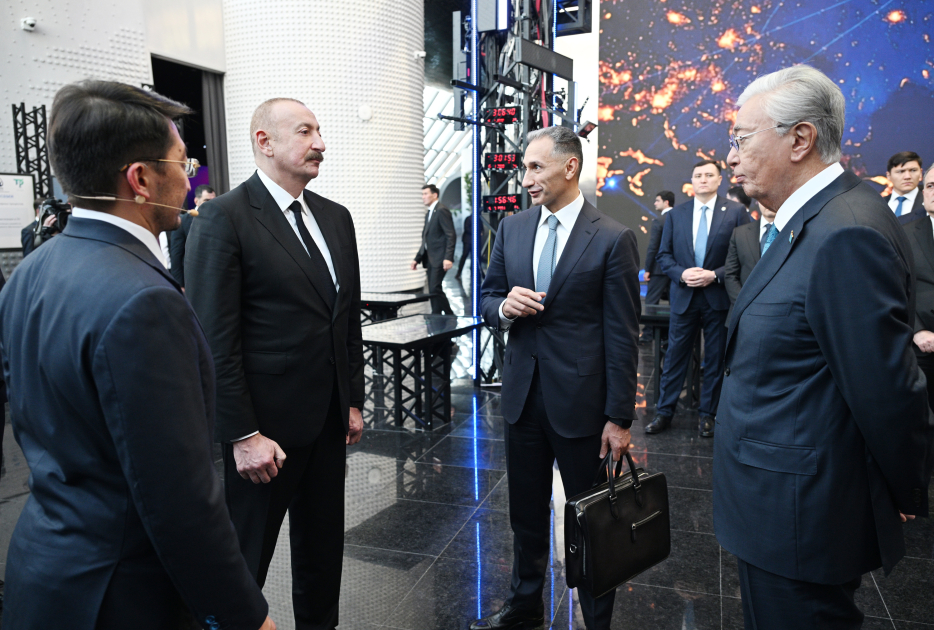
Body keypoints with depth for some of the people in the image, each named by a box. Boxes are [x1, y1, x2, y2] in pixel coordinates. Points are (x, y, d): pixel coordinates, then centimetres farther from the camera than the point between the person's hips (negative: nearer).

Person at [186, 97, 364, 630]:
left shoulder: (336, 218, 8)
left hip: (329, 420, 7)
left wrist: (354, 400, 10)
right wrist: (243, 435, -16)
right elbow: (216, 340, -15)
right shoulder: (224, 218, -12)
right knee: (247, 553, 12)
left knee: (324, 544, 21)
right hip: (263, 426, -6)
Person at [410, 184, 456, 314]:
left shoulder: (442, 211, -8)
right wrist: (417, 259, 19)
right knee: (433, 291, 7)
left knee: (435, 289, -14)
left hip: (439, 259, -9)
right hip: (430, 259, 9)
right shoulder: (429, 214, 21)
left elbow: (451, 236, -16)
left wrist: (448, 258, -25)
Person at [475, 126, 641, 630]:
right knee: (525, 512, 20)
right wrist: (503, 306, -12)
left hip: (580, 400, -4)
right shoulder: (512, 229, 5)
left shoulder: (612, 239, -10)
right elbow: (486, 297, 12)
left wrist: (619, 418, -11)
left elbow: (622, 337, -10)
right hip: (522, 394, 5)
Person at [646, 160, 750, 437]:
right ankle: (664, 412, 16)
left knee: (715, 359, 9)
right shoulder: (676, 214, 7)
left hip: (719, 297, -1)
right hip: (683, 297, 2)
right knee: (675, 356, 6)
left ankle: (707, 414, 22)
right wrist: (681, 274, -12)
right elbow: (664, 255, 6)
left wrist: (715, 275, -15)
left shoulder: (736, 212, -1)